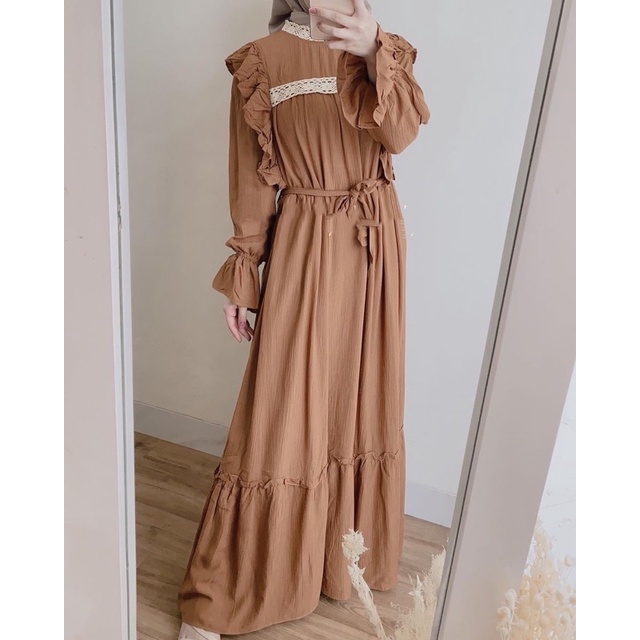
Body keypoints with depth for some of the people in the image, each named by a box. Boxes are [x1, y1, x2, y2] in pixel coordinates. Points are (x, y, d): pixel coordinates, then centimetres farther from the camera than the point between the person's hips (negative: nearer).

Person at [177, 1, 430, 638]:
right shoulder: (261, 61, 3)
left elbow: (400, 133, -9)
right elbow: (252, 180, 0)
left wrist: (374, 54, -25)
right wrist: (241, 278, -1)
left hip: (375, 246, 4)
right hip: (302, 247, -3)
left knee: (361, 402, 12)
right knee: (278, 416, -3)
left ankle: (348, 551, 36)